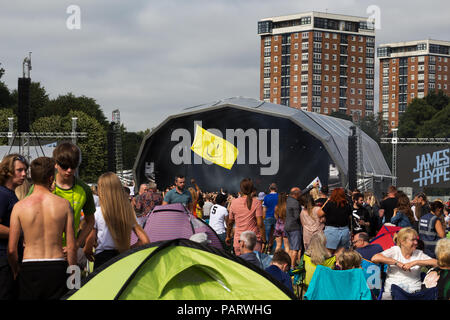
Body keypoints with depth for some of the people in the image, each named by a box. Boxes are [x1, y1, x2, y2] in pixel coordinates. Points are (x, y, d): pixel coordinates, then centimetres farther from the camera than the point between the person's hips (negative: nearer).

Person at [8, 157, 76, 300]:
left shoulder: (20, 207, -3)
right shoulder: (64, 204, -1)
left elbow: (11, 249, -1)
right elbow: (71, 246, -1)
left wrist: (16, 271, 16)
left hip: (30, 268, 0)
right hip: (57, 267, 0)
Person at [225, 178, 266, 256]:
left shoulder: (234, 202, 2)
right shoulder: (256, 203, -7)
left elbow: (230, 222, 11)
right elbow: (260, 224, -11)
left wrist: (228, 236, 24)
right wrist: (264, 240, -5)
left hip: (238, 240, 2)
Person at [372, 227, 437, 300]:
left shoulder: (419, 254, 14)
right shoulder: (394, 251, 7)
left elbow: (436, 263, -2)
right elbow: (374, 258, -9)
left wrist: (415, 262, -12)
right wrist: (397, 263, -11)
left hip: (413, 293, 1)